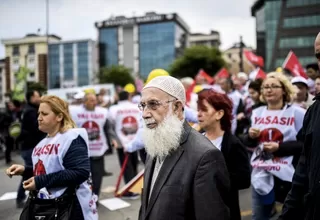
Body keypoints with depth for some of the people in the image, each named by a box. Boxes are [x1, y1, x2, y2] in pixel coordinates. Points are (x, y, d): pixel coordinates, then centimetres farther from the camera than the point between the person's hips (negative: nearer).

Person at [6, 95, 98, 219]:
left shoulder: (72, 138, -16)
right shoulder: (44, 142, 11)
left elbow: (81, 172, -26)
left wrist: (41, 181, -25)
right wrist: (25, 170, 2)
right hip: (41, 205, 8)